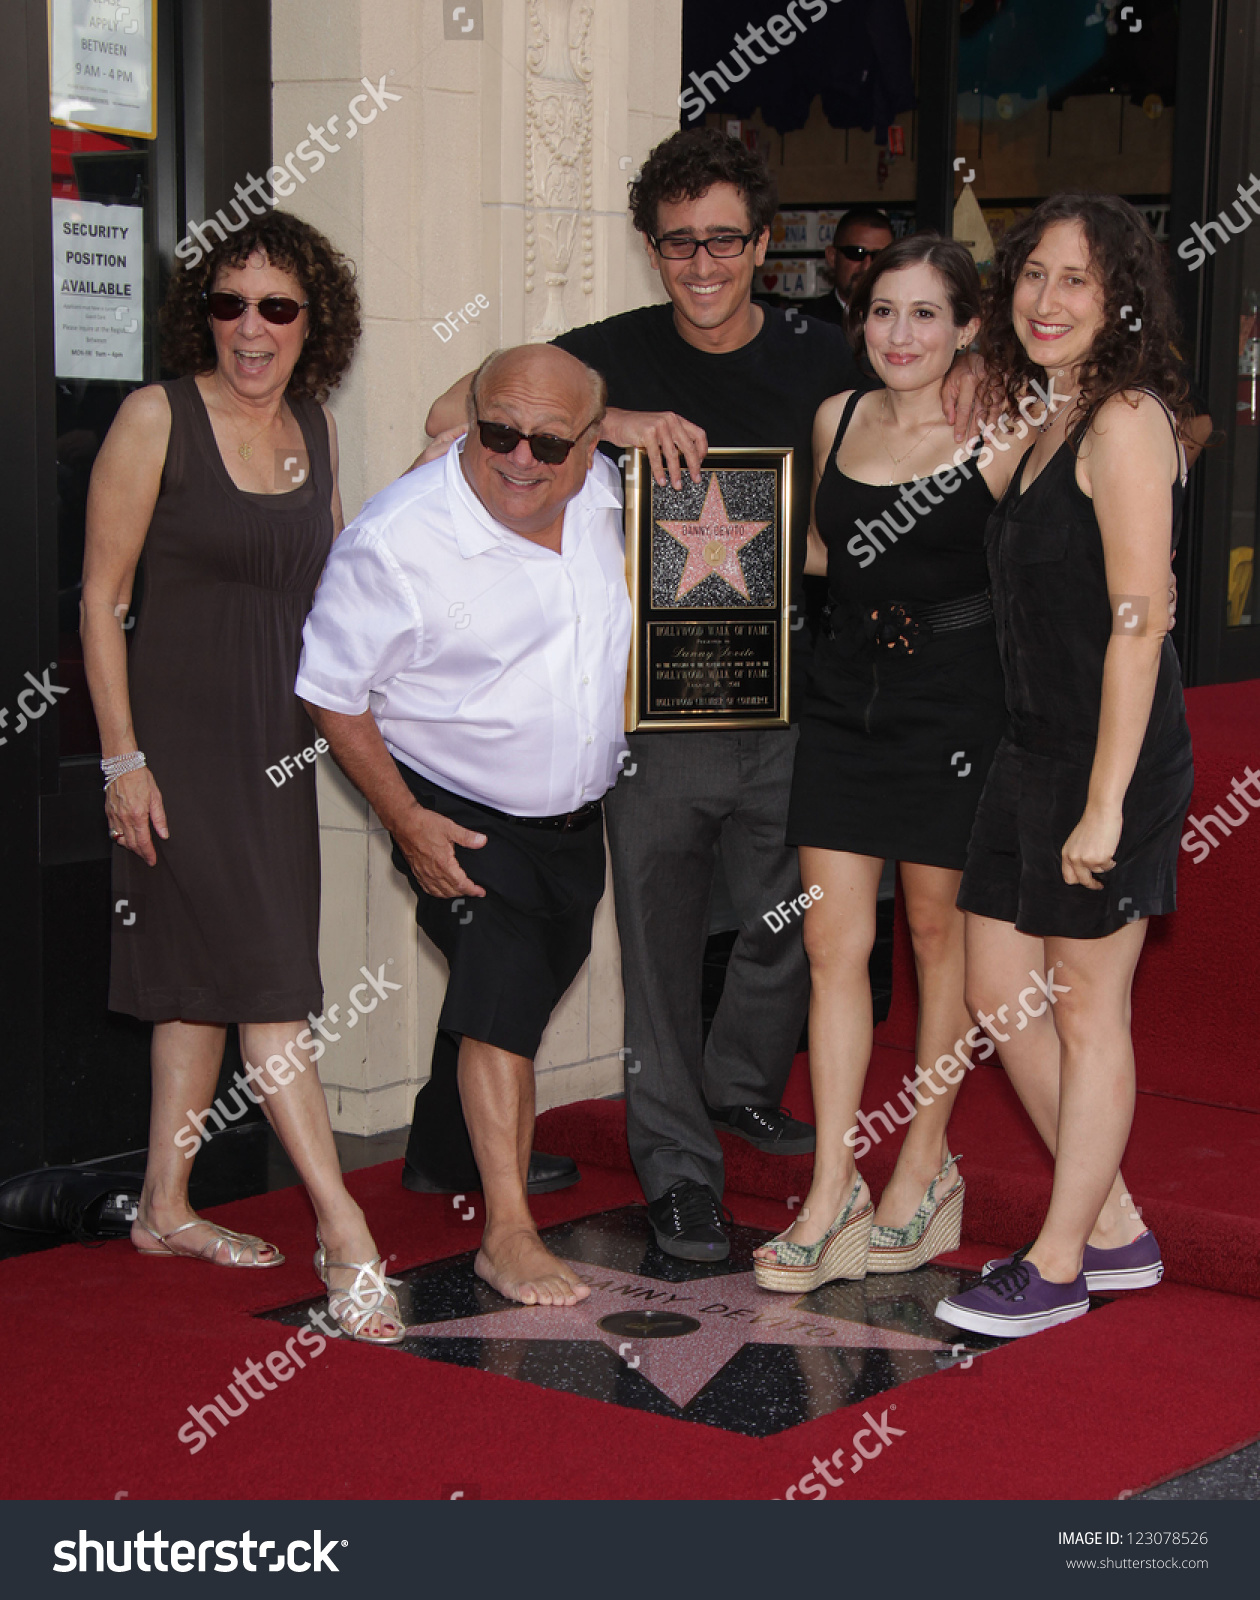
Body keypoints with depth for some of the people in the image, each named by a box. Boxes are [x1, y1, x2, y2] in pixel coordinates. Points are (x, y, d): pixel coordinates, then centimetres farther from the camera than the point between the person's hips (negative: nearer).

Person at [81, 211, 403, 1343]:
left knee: (207, 978, 13)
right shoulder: (158, 419, -9)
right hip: (180, 732, -6)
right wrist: (122, 758, -13)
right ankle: (344, 1232, -6)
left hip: (276, 738, 6)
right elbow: (101, 598, -9)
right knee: (267, 974, -9)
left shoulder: (314, 425, 8)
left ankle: (165, 1206, 24)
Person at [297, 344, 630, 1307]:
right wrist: (406, 820, -17)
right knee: (503, 992, -15)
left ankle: (496, 1151, 39)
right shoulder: (396, 540, -26)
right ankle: (509, 1234, -10)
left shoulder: (603, 494, -8)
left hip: (576, 811, 6)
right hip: (462, 815, -6)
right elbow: (331, 692, -17)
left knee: (529, 995, 19)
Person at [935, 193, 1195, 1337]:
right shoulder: (1057, 424, 15)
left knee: (1087, 1008, 2)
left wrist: (1104, 803, -22)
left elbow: (1138, 622, -20)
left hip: (1111, 761, -9)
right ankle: (1115, 1230, 26)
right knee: (1000, 995, 13)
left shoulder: (1127, 420, -14)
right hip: (1034, 750, 9)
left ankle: (1058, 1266, 16)